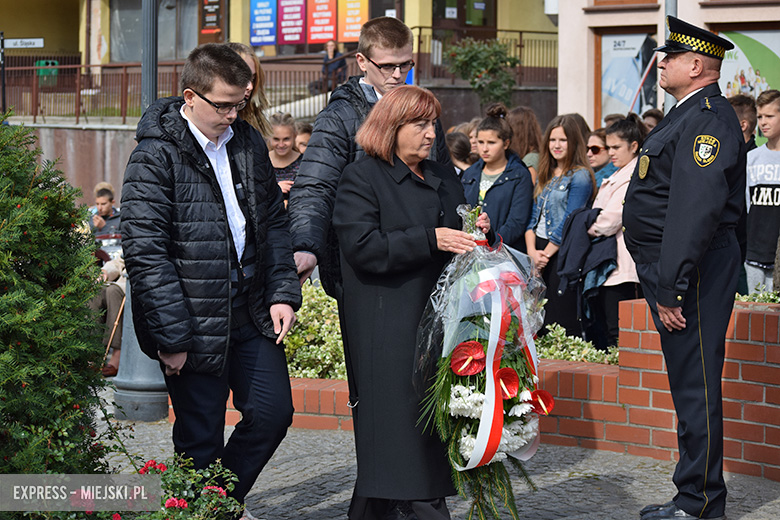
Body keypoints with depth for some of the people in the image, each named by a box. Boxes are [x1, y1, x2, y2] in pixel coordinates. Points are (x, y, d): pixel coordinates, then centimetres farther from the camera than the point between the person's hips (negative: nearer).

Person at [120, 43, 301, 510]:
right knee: (201, 441, 2)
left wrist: (283, 292, 4)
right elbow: (146, 251, -17)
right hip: (194, 322, -6)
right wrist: (171, 337, -18)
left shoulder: (249, 143, 8)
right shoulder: (156, 156, -13)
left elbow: (275, 222, 17)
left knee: (274, 411, 7)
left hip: (251, 312, 6)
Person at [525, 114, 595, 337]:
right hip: (540, 254, 7)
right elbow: (533, 217, 14)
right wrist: (532, 251, -2)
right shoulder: (545, 176, 18)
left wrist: (545, 254, -10)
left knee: (563, 323, -8)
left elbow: (569, 222, -11)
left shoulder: (580, 176, -5)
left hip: (562, 253, -7)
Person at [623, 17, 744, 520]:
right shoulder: (690, 115, 17)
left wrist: (672, 289, -26)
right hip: (672, 271, 11)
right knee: (689, 385, 15)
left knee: (696, 388, -5)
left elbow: (697, 209, -25)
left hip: (694, 271, -11)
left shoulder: (709, 118, -16)